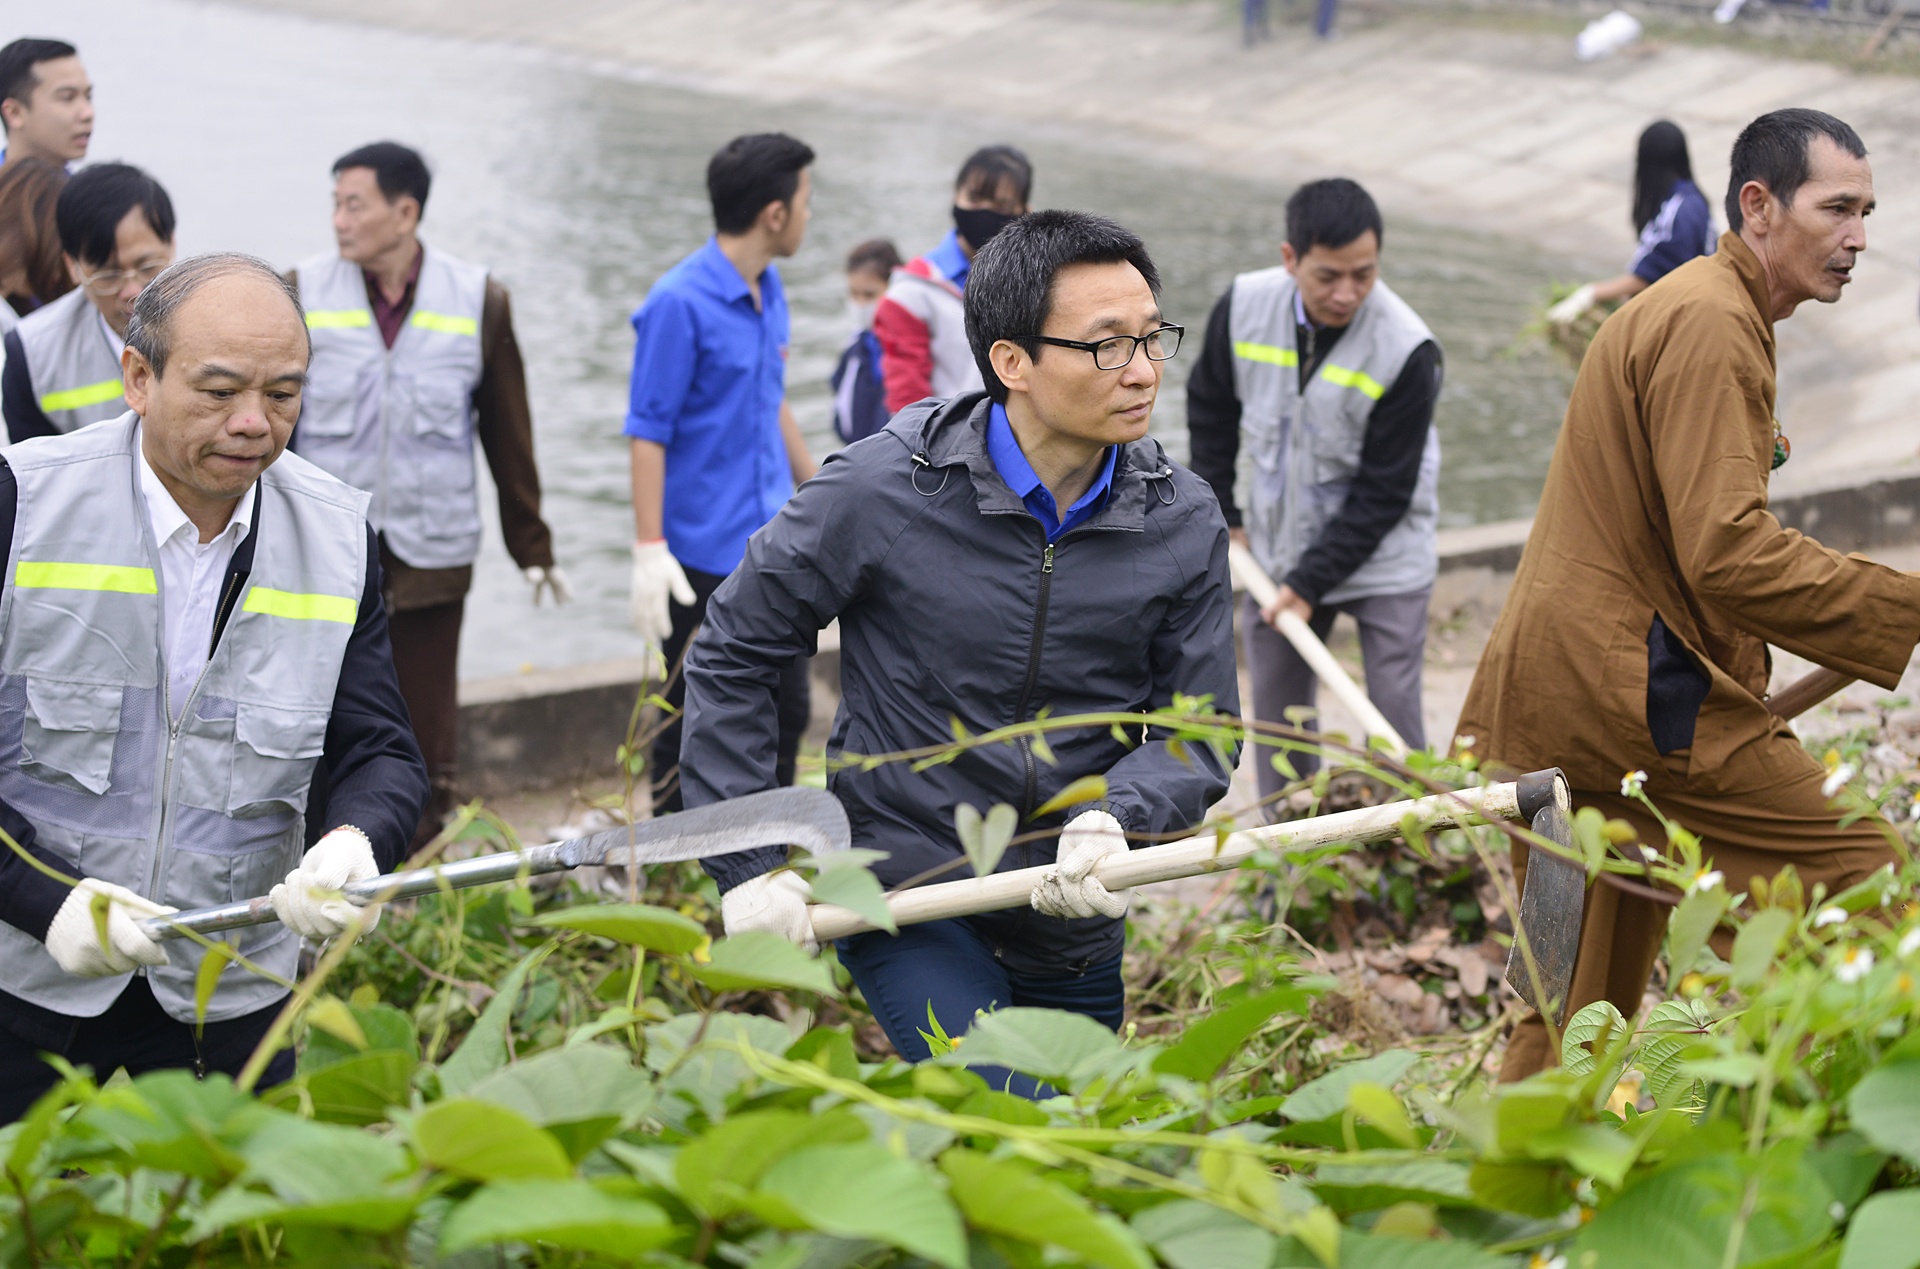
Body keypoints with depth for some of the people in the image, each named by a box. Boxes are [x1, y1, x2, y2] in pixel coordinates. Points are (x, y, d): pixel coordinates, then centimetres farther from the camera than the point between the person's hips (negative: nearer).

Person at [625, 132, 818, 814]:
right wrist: (649, 551, -19)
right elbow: (648, 432, -16)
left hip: (775, 546, 8)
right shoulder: (679, 303, -16)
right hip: (705, 558, -8)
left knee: (787, 713, 13)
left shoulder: (770, 289, 8)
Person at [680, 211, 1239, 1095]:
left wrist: (1115, 818, -22)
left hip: (1074, 926, 5)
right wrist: (751, 864, -8)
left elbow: (1196, 728, 0)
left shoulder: (1184, 523, -3)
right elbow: (731, 656, -3)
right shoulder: (881, 491, -13)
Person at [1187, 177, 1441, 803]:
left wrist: (1313, 582, -20)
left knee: (1393, 717, -5)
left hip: (1382, 557, -4)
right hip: (1277, 546, 4)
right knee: (1276, 709, 13)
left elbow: (1384, 493, -20)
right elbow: (1211, 407, 7)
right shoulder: (1243, 307, -14)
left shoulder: (1406, 351, -25)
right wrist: (1218, 512, 6)